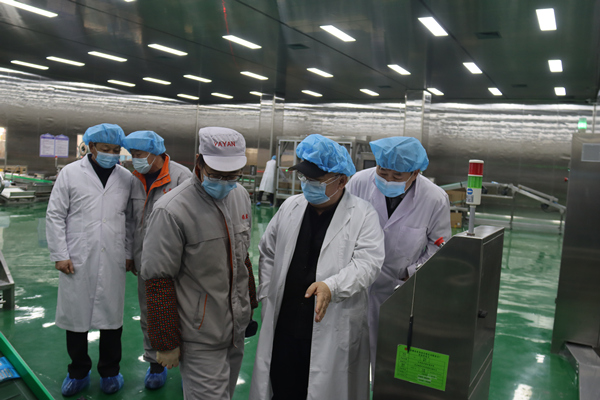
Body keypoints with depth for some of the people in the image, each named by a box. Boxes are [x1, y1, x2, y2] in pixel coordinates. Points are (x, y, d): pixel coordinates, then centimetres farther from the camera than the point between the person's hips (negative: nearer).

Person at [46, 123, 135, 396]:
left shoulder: (126, 178, 4)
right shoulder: (70, 173, 0)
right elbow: (55, 216, 0)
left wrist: (129, 253, 6)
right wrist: (59, 254, -4)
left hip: (113, 261, 1)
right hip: (76, 261, -1)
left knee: (112, 317, 9)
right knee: (75, 316, 10)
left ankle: (109, 371, 29)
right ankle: (78, 372, 31)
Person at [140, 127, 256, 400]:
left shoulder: (240, 196, 2)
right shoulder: (172, 211, -21)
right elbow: (159, 281, -17)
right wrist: (166, 343, -13)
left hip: (237, 328, 7)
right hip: (200, 340, -7)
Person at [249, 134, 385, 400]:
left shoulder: (363, 215, -6)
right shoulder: (290, 207, 8)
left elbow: (367, 263, -15)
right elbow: (268, 253, 15)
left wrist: (331, 286, -30)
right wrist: (267, 296, 8)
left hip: (333, 328, -3)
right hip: (283, 323, 4)